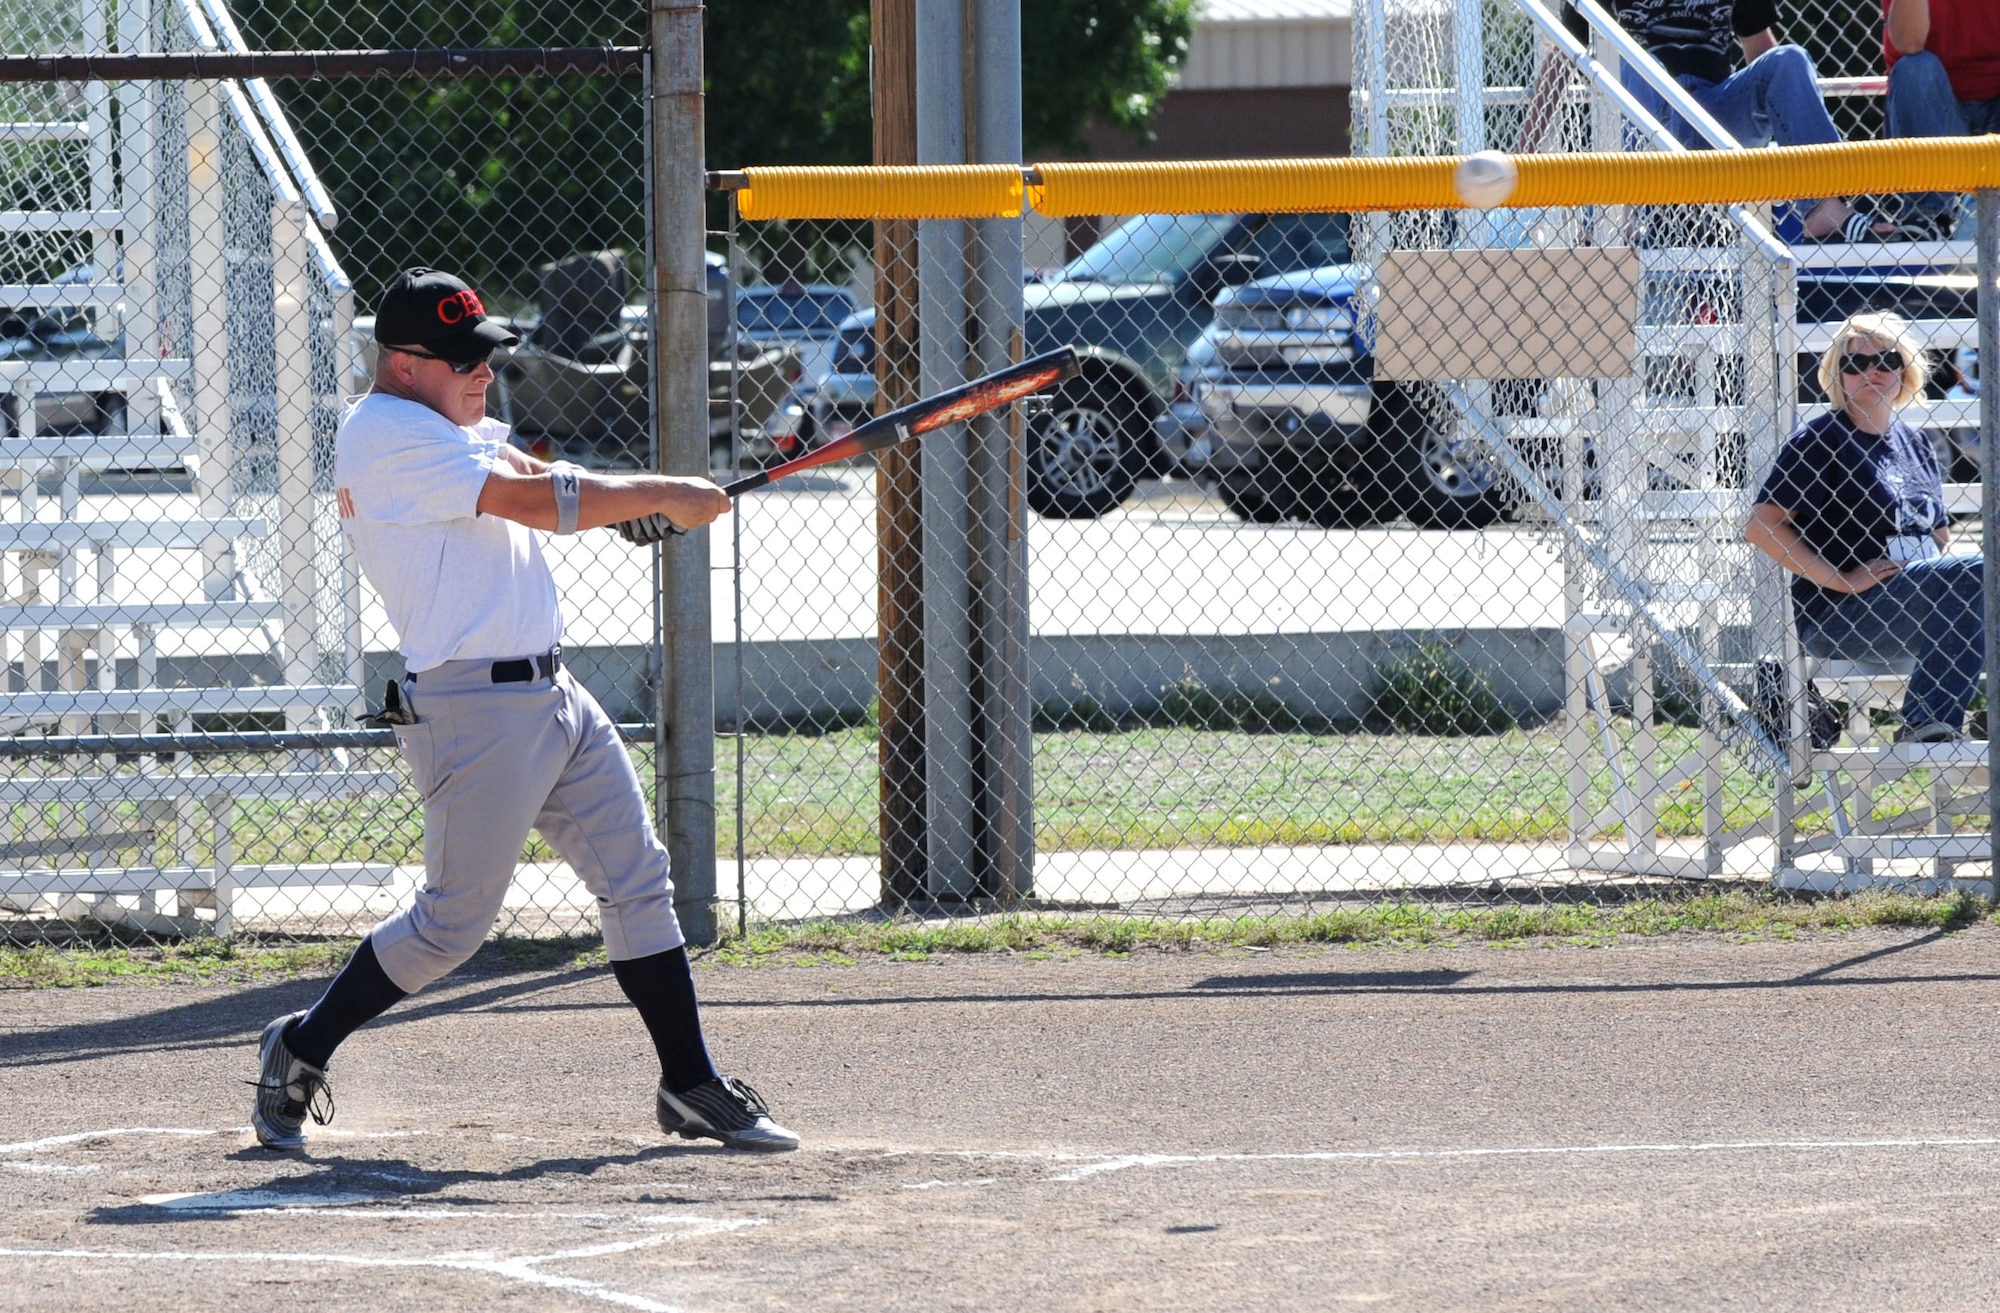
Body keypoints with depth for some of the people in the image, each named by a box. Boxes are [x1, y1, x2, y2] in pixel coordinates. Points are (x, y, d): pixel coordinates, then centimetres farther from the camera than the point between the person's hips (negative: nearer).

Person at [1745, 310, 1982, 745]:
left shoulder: (1915, 444, 19)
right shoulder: (1820, 440, -1)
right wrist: (1842, 580, -15)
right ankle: (1923, 722, -22)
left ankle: (1926, 725, -21)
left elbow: (1941, 538, 28)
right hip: (1834, 616, -7)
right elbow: (1760, 528, -11)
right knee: (1978, 574, -25)